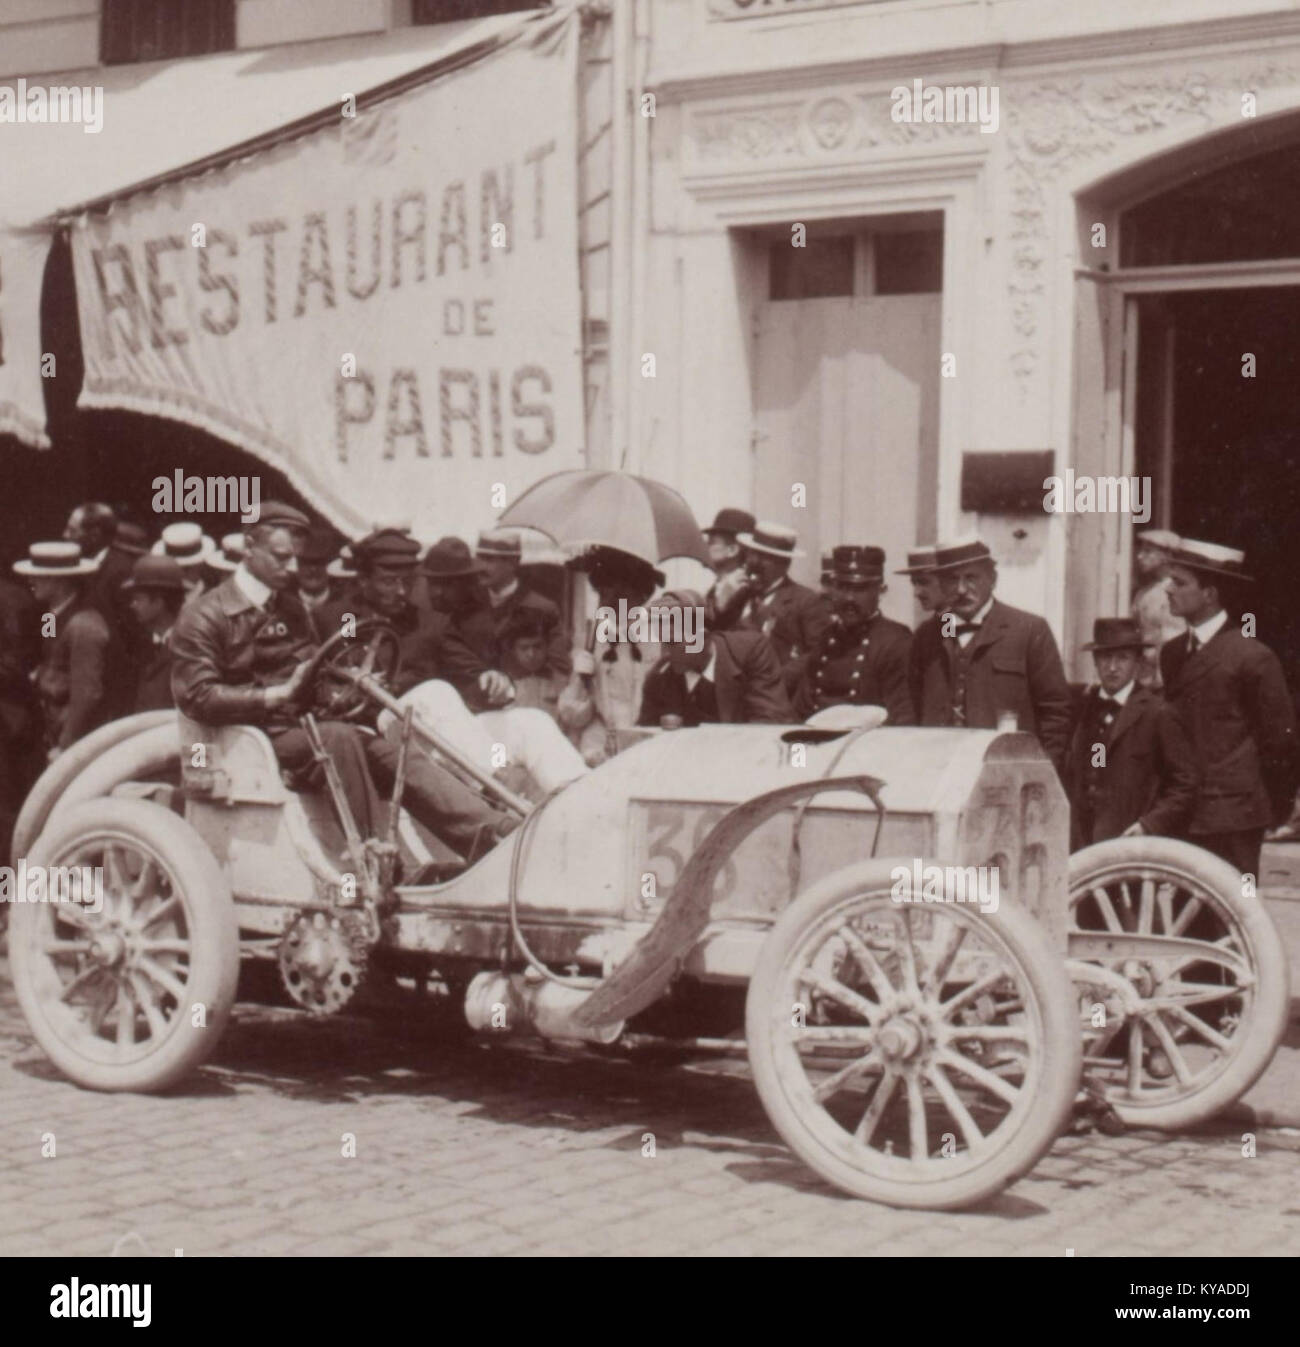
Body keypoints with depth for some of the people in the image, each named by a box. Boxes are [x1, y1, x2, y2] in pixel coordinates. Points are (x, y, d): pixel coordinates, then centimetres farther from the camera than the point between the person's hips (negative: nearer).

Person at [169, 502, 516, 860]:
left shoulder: (291, 609, 21)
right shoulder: (204, 616, -1)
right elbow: (196, 696, -12)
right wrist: (274, 696, -20)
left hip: (298, 726, 6)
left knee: (395, 756, -19)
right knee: (338, 737, -34)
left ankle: (496, 832, -34)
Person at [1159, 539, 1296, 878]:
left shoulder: (1251, 656, -9)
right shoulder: (1171, 653, 12)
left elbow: (1280, 736, -4)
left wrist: (1277, 807, 1)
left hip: (1233, 815, -6)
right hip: (1182, 815, 6)